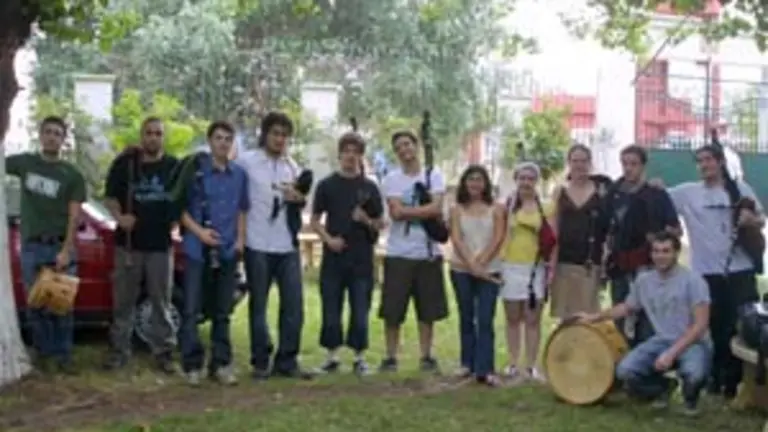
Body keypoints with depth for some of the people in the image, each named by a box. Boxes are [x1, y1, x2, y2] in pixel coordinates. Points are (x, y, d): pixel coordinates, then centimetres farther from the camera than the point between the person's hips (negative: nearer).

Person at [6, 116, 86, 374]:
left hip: (60, 247, -1)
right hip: (31, 247, 1)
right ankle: (43, 353, 13)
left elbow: (74, 216, -2)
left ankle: (63, 356, 8)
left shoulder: (72, 175, 2)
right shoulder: (24, 162, 7)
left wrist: (66, 250, -12)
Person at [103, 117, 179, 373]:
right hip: (128, 243, 0)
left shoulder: (174, 167, 2)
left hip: (161, 244, 0)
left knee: (161, 301, 4)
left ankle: (163, 351, 11)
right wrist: (119, 217, -12)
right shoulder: (124, 163, 2)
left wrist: (176, 221, -3)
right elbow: (110, 196, 5)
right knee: (124, 300, 5)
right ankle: (120, 350, 13)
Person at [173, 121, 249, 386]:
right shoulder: (195, 169, -2)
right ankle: (192, 364, 3)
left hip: (227, 251, 4)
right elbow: (180, 207, -1)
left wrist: (240, 239, 5)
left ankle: (220, 363, 16)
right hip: (197, 249, -4)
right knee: (191, 310, -4)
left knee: (222, 312, 10)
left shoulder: (239, 174, 9)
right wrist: (199, 231, -13)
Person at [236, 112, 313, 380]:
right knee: (258, 305, 5)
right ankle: (261, 361, 14)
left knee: (294, 303, 2)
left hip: (287, 245, 4)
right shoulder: (245, 162, -4)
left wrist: (299, 199, -6)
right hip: (258, 245, -4)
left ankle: (287, 360, 11)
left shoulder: (291, 165, 13)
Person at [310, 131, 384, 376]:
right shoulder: (326, 185, 5)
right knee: (331, 310, 5)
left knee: (360, 311, 3)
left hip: (362, 258, 0)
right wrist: (328, 239, -11)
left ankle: (359, 358, 12)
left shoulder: (369, 187, 5)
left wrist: (366, 220, -14)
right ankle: (332, 357, 16)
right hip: (333, 257, 0)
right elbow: (315, 221, 6)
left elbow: (380, 225, 7)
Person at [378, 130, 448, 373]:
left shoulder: (433, 176, 4)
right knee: (392, 310, 1)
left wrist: (407, 211, -12)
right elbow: (396, 212, -12)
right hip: (398, 253, -1)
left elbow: (437, 209, -10)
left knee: (428, 310, 7)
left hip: (428, 253, 1)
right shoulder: (391, 179, 1)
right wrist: (424, 211, -9)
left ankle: (426, 356, 17)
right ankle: (390, 357, 12)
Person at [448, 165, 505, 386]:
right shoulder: (457, 210, 6)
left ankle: (484, 369, -10)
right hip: (461, 271, 1)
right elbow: (456, 239, -5)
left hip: (489, 271, -1)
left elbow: (498, 239, -5)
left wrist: (480, 262, -15)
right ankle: (468, 363, 16)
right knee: (466, 318, 8)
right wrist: (471, 264, -17)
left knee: (485, 320, -7)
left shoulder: (495, 209, 5)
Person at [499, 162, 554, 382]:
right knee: (513, 318, 8)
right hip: (510, 267, 1)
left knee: (533, 319, 2)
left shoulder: (546, 208, 4)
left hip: (536, 268, -1)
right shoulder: (507, 206, 6)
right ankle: (513, 364, 15)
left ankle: (531, 366, 7)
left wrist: (552, 268, -6)